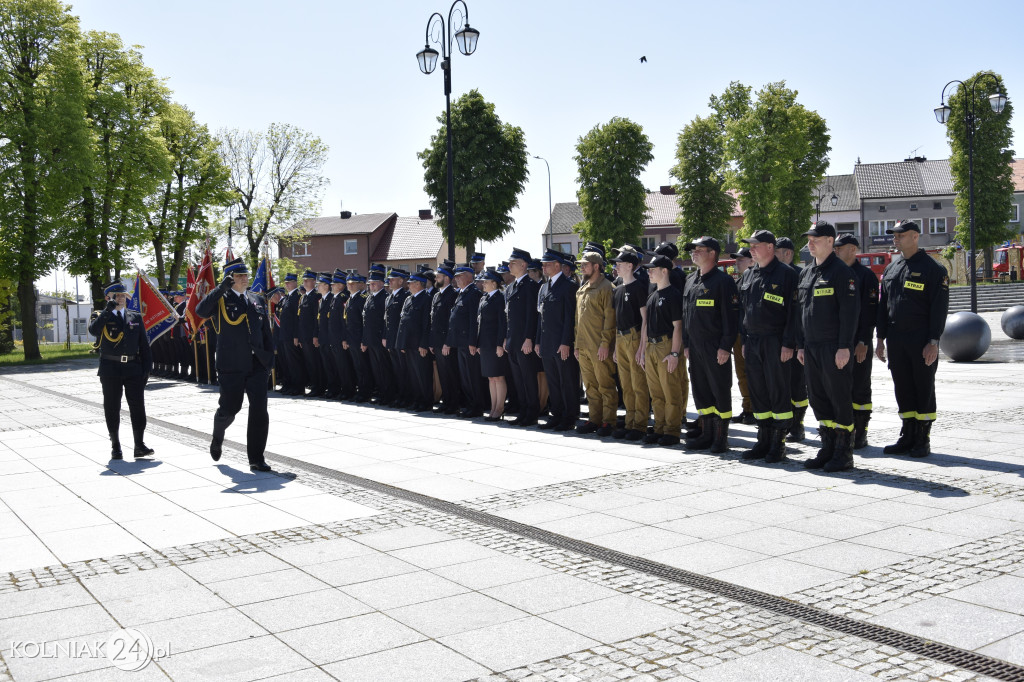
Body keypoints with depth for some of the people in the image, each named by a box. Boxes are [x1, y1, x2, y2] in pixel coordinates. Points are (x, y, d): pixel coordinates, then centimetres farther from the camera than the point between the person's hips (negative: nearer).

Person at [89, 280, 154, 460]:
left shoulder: (136, 317, 12)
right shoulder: (102, 317, 4)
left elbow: (144, 344, 12)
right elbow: (93, 330, -20)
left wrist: (147, 368, 4)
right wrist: (108, 309, -20)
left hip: (133, 368, 2)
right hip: (110, 369, -2)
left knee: (138, 407, -1)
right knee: (112, 408, 4)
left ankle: (139, 445, 3)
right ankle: (115, 446, 13)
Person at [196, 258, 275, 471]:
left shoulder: (257, 301, 14)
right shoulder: (220, 300, 0)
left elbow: (266, 333, 17)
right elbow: (201, 311, -21)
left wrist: (270, 358, 9)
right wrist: (221, 289, -25)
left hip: (257, 365, 4)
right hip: (231, 366, -3)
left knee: (259, 411, -3)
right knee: (229, 408, 4)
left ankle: (256, 459, 3)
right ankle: (217, 438, 38)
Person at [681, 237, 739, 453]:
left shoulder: (723, 281, -10)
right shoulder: (690, 280, 14)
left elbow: (731, 315, -14)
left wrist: (726, 346, -18)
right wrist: (686, 343, 15)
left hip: (715, 347, -8)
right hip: (695, 346, 8)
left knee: (720, 390, 0)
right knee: (700, 390, 12)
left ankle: (721, 437, 8)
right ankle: (707, 434, 21)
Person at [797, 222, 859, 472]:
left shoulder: (841, 272, -9)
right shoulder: (806, 274, 15)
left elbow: (849, 312, -14)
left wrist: (844, 347, -19)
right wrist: (801, 345, 15)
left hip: (834, 348, -8)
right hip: (812, 348, 8)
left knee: (840, 399, -1)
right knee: (818, 399, 11)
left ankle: (844, 454, 6)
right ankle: (827, 448, 21)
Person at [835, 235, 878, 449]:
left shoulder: (865, 275, -6)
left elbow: (869, 311, -11)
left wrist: (863, 342, -17)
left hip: (858, 343, -6)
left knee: (860, 389, 1)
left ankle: (860, 435, 8)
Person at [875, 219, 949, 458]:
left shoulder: (933, 268, -6)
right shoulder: (891, 269, 12)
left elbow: (939, 308, -10)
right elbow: (883, 305, 15)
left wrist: (933, 342, -16)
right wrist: (881, 338, 10)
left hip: (922, 341, -6)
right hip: (896, 340, 6)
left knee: (924, 389, 2)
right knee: (903, 389, 9)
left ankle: (923, 441, 10)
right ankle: (907, 437, 18)